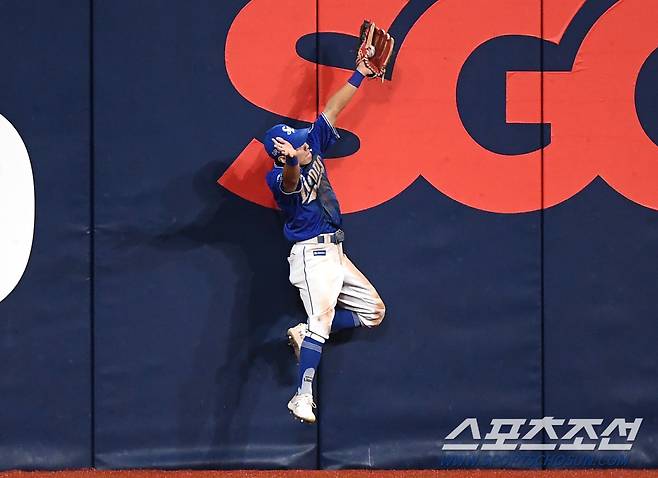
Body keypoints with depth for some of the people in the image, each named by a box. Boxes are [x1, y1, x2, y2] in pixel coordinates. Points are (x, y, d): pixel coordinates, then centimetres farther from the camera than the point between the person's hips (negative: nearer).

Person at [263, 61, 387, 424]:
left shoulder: (312, 150, 5)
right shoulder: (281, 178, -17)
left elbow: (330, 111, 11)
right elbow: (290, 179, -42)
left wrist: (358, 75, 11)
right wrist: (291, 161, -65)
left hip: (334, 253, 9)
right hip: (312, 254, -9)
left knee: (374, 312, 11)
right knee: (323, 315, -27)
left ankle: (305, 335, 13)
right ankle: (303, 396, -34)